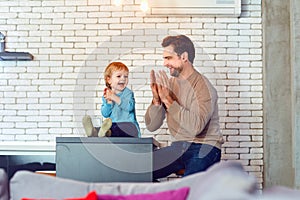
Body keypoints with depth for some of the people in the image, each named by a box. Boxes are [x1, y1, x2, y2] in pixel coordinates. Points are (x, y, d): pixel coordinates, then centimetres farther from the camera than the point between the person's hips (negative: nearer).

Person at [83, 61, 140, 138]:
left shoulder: (128, 93, 4)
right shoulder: (106, 95, 15)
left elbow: (129, 107, -16)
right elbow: (105, 114, 5)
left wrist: (115, 98, -21)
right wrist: (108, 101, -12)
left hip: (128, 124, -4)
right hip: (113, 125, 4)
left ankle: (107, 133, -66)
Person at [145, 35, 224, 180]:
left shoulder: (203, 87, -11)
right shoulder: (169, 84, 9)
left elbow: (195, 127, -26)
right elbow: (151, 126, 7)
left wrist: (168, 100, -20)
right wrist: (156, 99, -10)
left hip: (204, 148, -7)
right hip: (178, 147, 7)